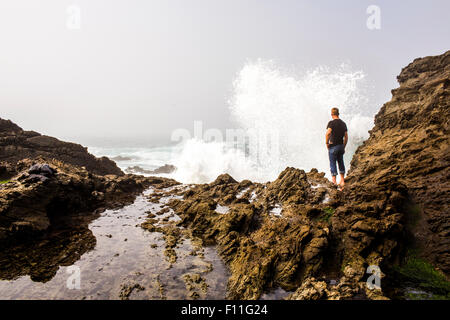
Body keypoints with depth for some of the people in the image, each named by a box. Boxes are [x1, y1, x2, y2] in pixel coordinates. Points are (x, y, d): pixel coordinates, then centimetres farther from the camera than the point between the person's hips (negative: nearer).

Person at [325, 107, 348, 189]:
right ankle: (342, 181, 22)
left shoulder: (331, 123, -10)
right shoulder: (343, 123, 9)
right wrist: (344, 147, 18)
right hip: (341, 146, 6)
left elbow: (328, 133, -27)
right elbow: (346, 137, 11)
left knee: (333, 164, 1)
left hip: (333, 146, -6)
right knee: (341, 163, 16)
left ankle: (334, 181, 1)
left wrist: (327, 143, -13)